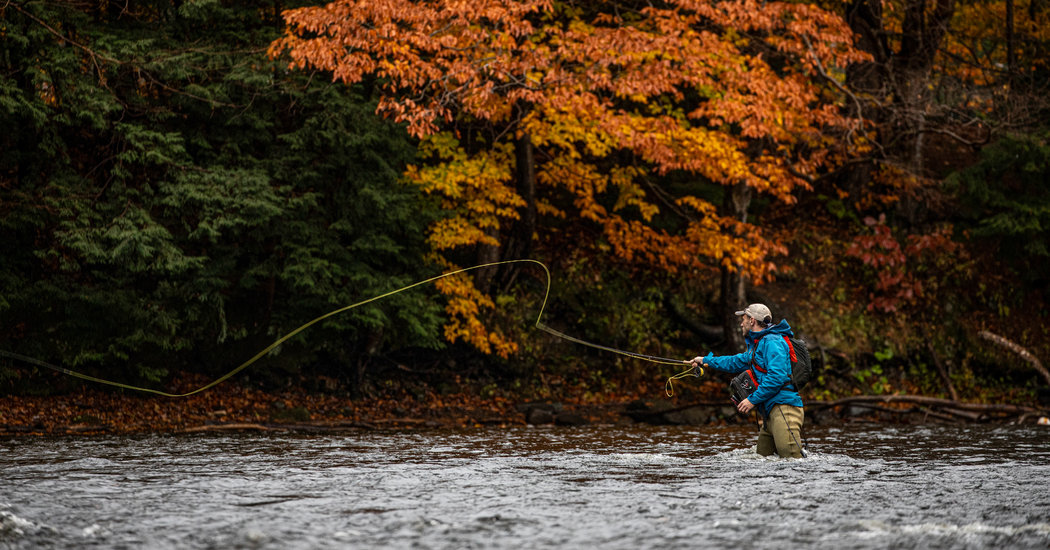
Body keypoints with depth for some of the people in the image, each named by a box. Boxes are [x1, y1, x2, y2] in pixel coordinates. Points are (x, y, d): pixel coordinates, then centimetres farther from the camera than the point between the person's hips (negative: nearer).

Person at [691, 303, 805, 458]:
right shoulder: (758, 344, 26)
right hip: (771, 412, 10)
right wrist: (706, 360, 47)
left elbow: (777, 376, -19)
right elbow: (737, 362, 42)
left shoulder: (772, 342, -8)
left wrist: (753, 399, -14)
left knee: (793, 462, -20)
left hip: (784, 407, -10)